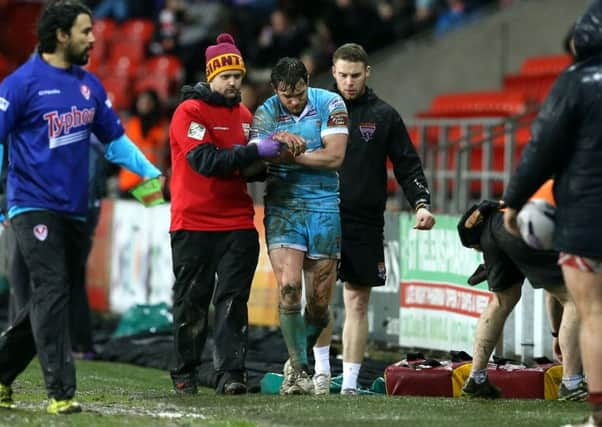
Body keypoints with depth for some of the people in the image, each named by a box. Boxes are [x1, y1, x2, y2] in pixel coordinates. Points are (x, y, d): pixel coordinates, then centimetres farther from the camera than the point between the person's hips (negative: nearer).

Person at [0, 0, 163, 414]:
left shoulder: (89, 85, 11)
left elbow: (115, 138, 20)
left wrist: (151, 173, 8)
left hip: (74, 209, 7)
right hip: (34, 205, -7)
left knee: (53, 300, 11)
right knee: (52, 294, -14)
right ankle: (61, 392, -15)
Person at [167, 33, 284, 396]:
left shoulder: (244, 115, 14)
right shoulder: (189, 112, -6)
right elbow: (204, 161, -19)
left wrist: (271, 153, 6)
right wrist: (254, 152, -23)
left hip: (237, 222, 4)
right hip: (193, 223, -4)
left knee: (233, 300, -4)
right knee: (191, 302, 2)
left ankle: (231, 373, -7)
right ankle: (184, 374, 13)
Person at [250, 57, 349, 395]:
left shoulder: (330, 104, -1)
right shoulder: (266, 114, 3)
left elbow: (334, 157, -10)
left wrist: (291, 155, -11)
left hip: (324, 206, 0)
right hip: (282, 206, 0)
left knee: (319, 301, 1)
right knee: (289, 288, -16)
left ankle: (299, 361, 25)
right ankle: (300, 371, -8)